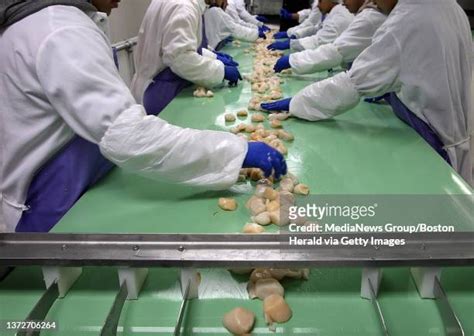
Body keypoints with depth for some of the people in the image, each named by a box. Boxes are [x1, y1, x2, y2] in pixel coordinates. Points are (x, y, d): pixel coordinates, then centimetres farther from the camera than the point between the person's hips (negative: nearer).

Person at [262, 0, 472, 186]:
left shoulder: (405, 24, -27)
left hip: (431, 147, -8)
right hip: (453, 133, 8)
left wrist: (295, 103, -15)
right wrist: (388, 87, 11)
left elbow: (353, 83, -24)